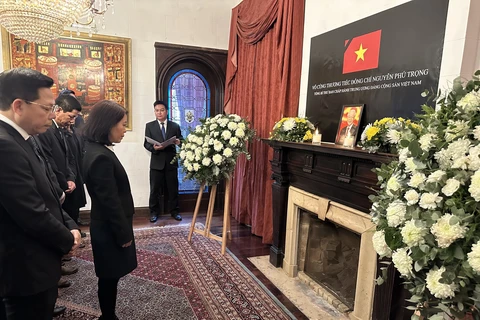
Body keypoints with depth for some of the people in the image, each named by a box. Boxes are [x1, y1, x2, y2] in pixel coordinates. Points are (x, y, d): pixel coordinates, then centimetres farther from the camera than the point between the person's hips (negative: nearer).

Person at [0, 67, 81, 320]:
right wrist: (67, 240, -10)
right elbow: (32, 214, -26)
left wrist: (69, 226, 0)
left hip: (37, 261, 9)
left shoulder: (23, 139, 5)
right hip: (26, 267, -9)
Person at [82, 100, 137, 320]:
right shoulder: (101, 157, -26)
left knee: (109, 277, 21)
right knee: (109, 278, 9)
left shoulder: (96, 150, 5)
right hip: (110, 229, -9)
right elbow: (110, 202, -23)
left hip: (109, 227, 9)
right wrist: (124, 234, -14)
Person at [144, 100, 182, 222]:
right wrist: (153, 147, -20)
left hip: (171, 162, 1)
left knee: (173, 188, 9)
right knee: (155, 189, 5)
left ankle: (174, 211, 21)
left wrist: (179, 142, -14)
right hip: (157, 162, -1)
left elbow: (180, 140, 9)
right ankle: (154, 212, 19)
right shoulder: (149, 126, 5)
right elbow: (146, 143, 0)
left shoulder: (175, 126, 8)